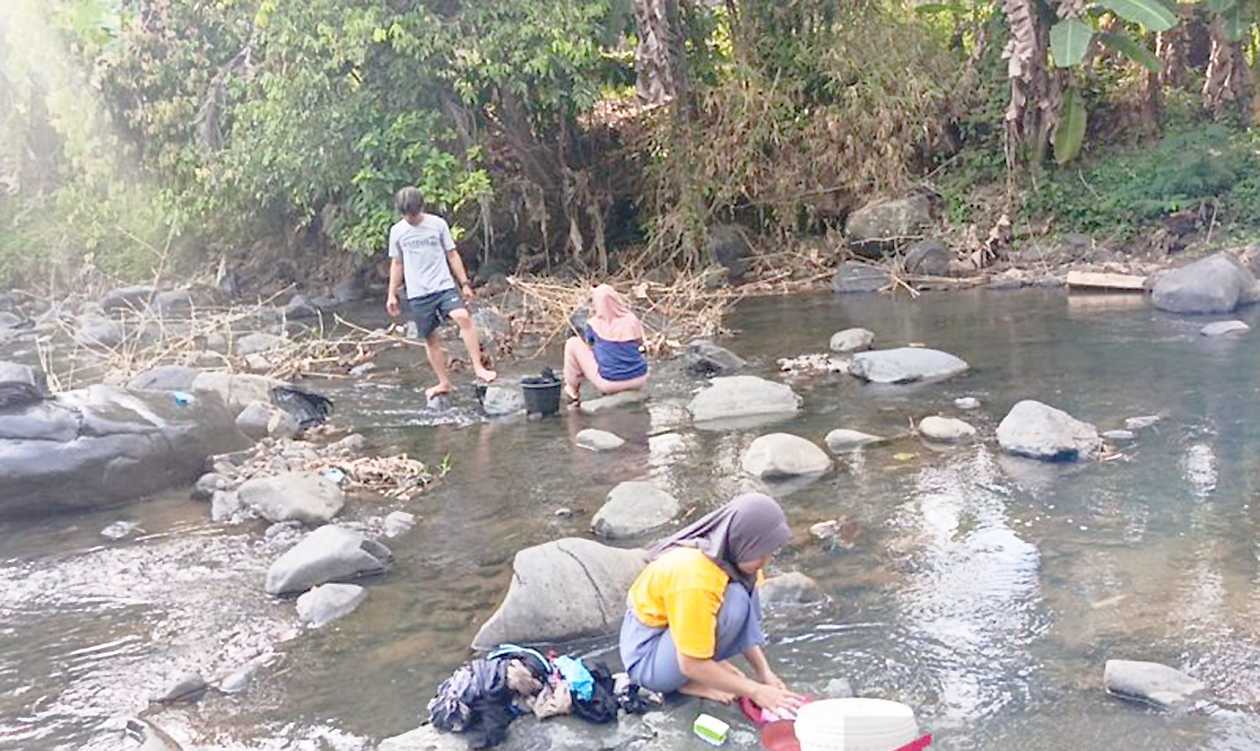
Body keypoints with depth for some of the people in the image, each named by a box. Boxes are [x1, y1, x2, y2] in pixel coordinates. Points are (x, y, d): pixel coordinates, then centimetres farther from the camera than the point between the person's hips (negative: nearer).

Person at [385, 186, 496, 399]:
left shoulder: (437, 224, 2)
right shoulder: (397, 231, 6)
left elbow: (452, 255, 7)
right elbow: (397, 264, 14)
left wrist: (465, 283, 3)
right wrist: (392, 295, 12)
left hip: (444, 286, -2)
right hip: (417, 293, 2)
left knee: (463, 317, -25)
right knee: (430, 337, 4)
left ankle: (478, 367, -23)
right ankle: (444, 383, 15)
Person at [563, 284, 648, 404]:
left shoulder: (595, 323, -8)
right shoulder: (632, 320, 0)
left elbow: (587, 344, 13)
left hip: (610, 383, -4)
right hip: (639, 380, 4)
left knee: (573, 343, 9)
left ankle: (572, 393, 21)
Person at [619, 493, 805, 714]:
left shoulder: (725, 552, -9)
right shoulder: (695, 578, -34)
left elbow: (743, 625, 4)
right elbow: (691, 665, -27)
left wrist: (763, 671, -6)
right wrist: (755, 691, -21)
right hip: (647, 655, -8)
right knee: (733, 602, -28)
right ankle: (690, 682, -8)